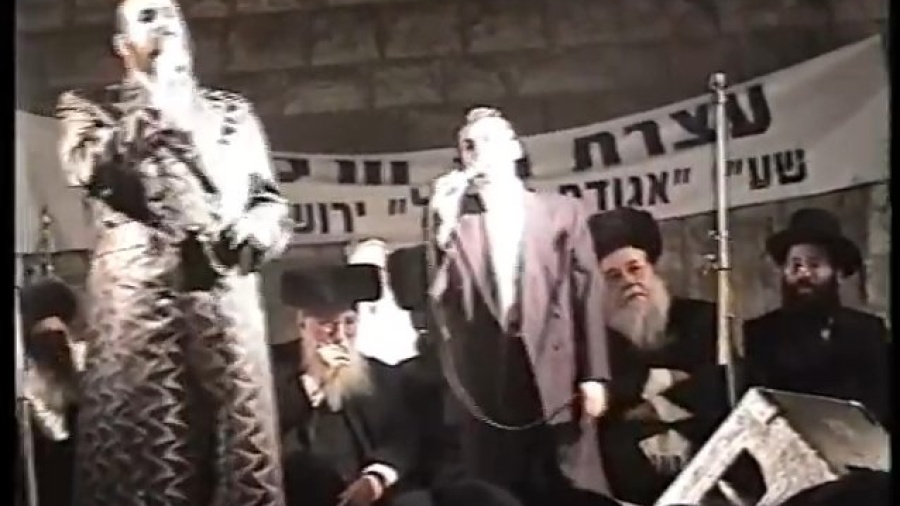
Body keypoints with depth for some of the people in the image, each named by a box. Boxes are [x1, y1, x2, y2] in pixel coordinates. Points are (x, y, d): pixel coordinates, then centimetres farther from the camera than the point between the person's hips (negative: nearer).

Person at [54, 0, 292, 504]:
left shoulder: (232, 110, 25)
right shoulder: (90, 105, 16)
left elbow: (271, 201, 21)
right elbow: (90, 168, -5)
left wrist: (256, 230, -1)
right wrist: (155, 103, -2)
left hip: (226, 291, 3)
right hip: (138, 292, -2)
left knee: (239, 439, -4)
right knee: (141, 440, -9)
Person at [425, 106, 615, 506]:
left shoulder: (561, 212, 11)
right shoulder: (456, 222, 10)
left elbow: (587, 294, 4)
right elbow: (436, 300, -3)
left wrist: (593, 376, -4)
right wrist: (443, 225, -11)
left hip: (556, 383, -1)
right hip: (486, 391, 1)